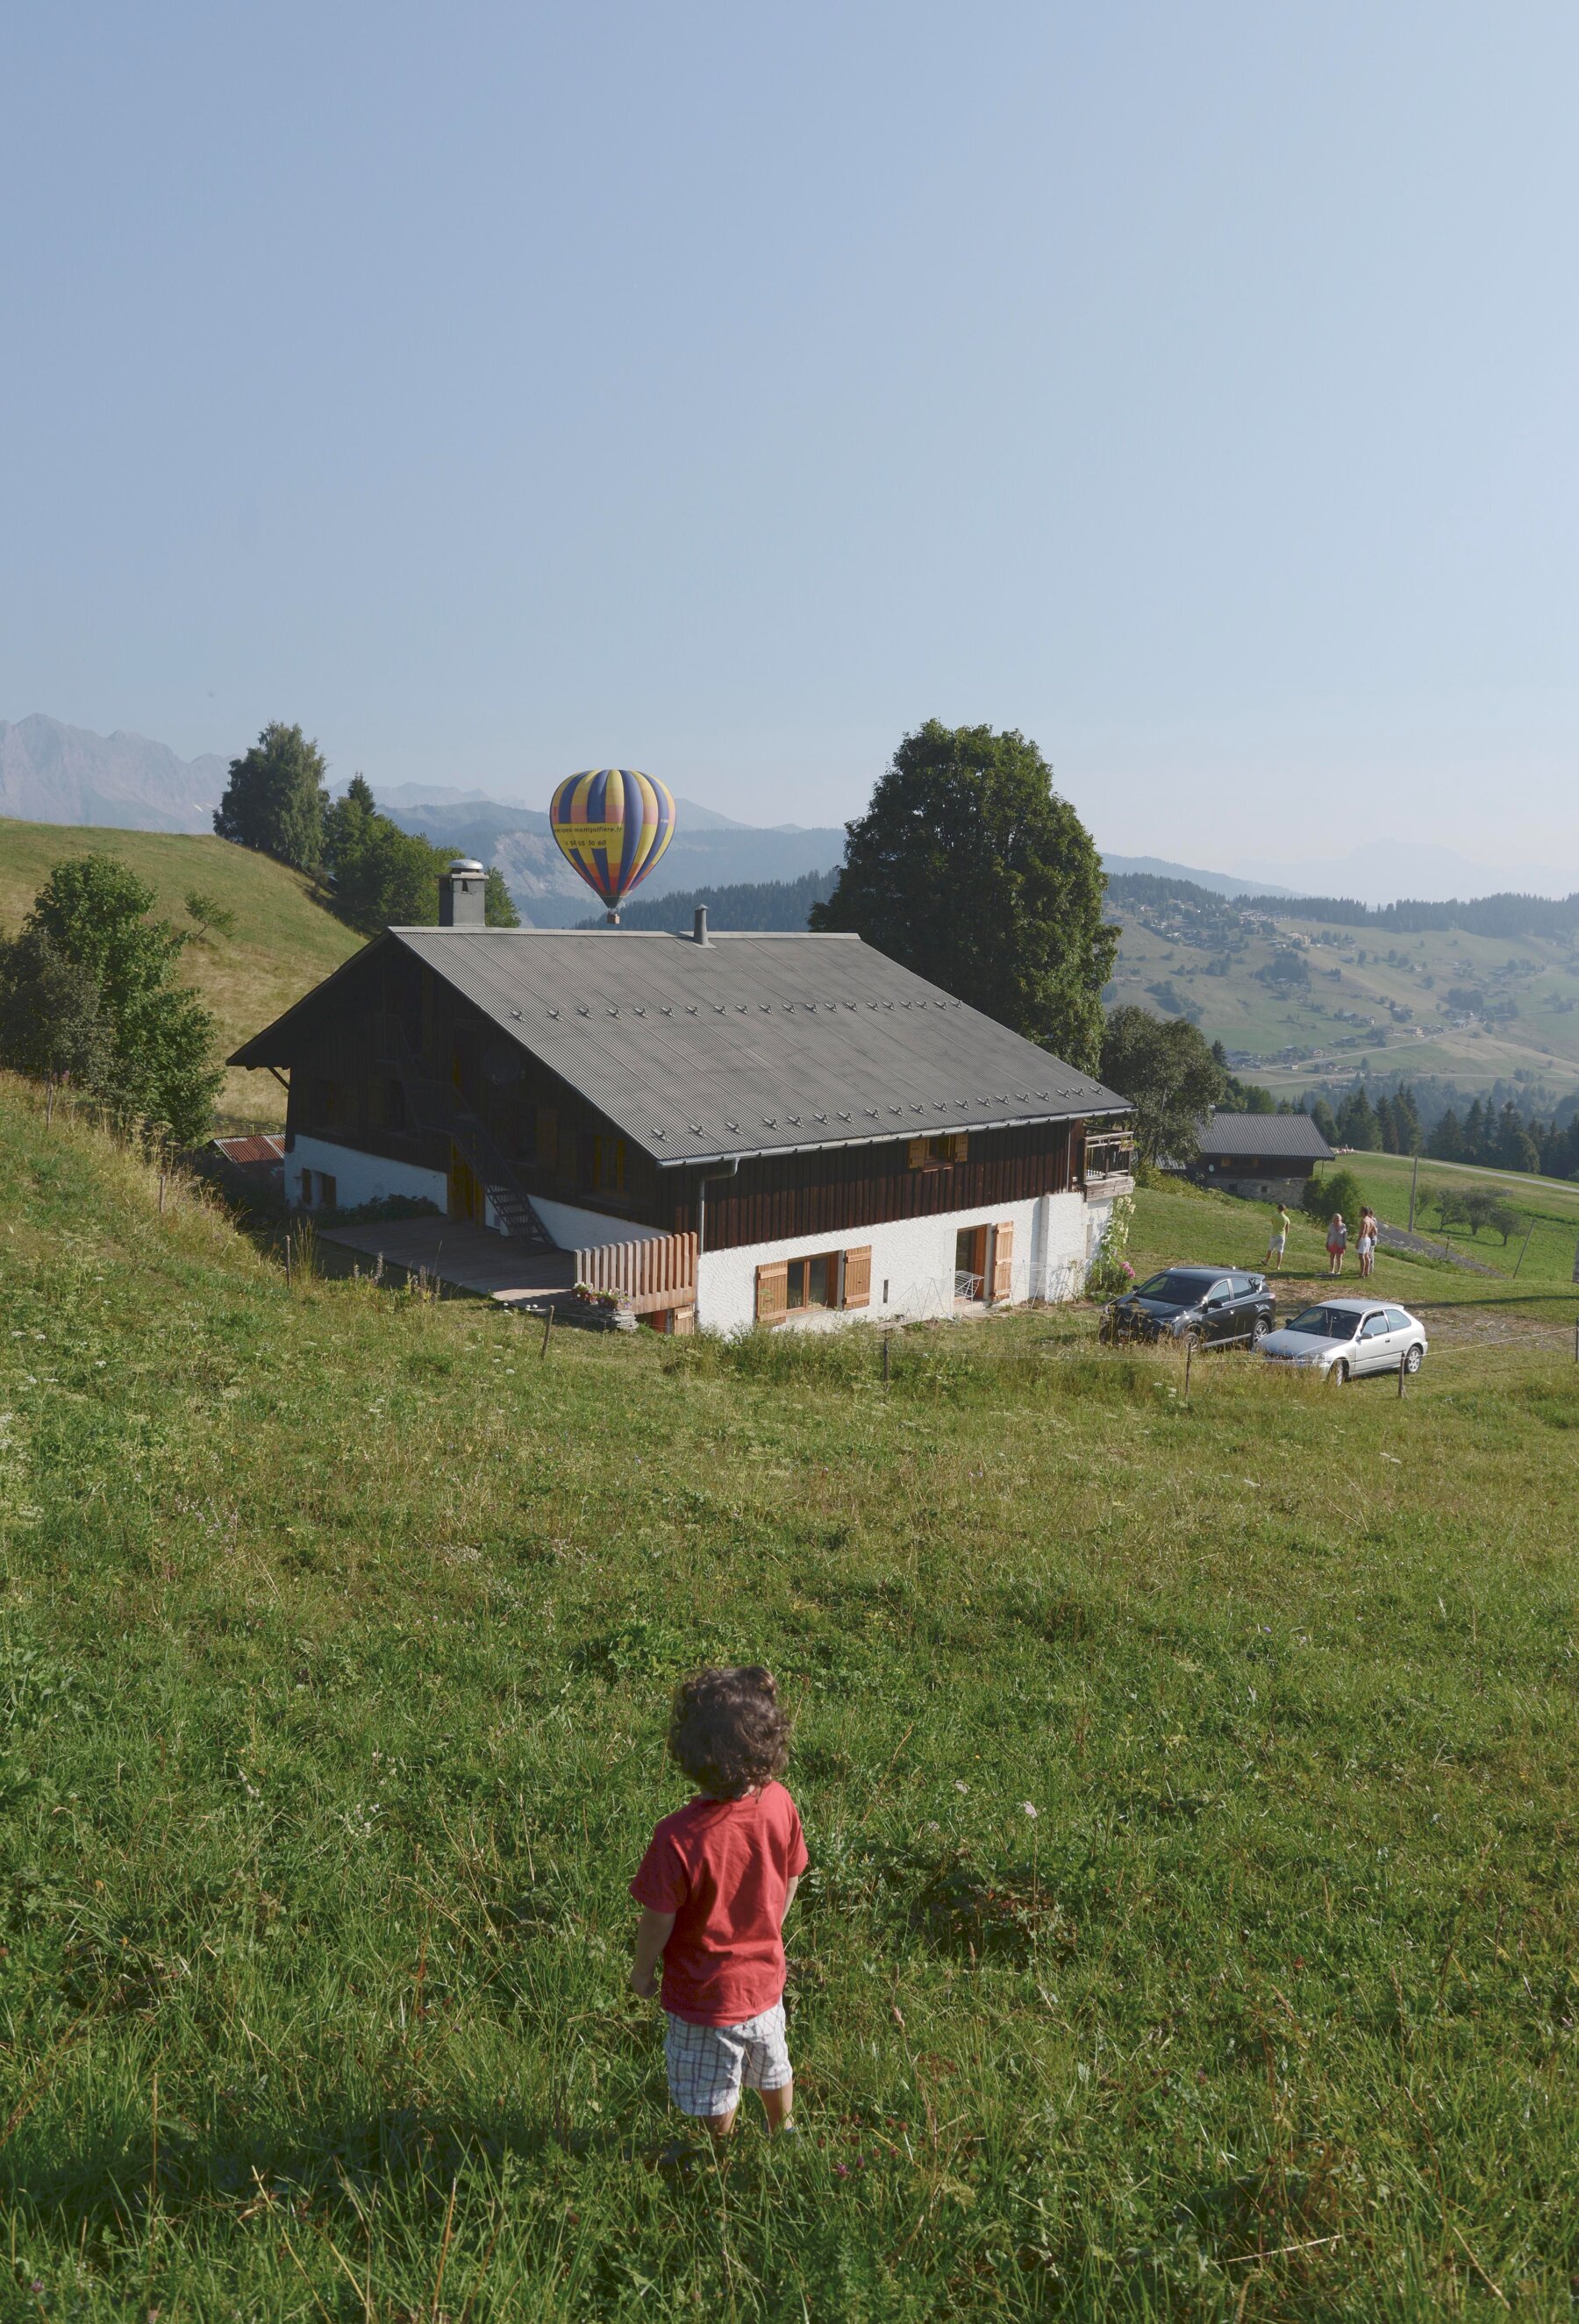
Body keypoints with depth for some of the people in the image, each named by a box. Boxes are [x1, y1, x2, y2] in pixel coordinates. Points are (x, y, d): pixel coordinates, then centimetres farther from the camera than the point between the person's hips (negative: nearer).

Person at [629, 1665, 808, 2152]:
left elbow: (659, 1919, -23)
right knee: (772, 2070, 32)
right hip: (765, 1977, 5)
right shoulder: (779, 1803, -21)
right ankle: (783, 2133, 57)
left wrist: (642, 1969, -1)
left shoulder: (679, 1837, -37)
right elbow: (791, 1878, -4)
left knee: (714, 2097, 23)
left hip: (705, 1996, -5)